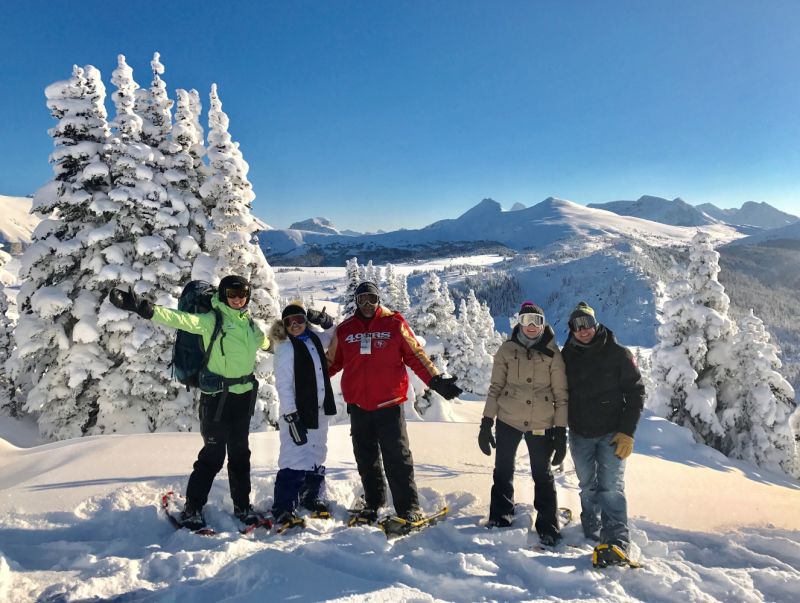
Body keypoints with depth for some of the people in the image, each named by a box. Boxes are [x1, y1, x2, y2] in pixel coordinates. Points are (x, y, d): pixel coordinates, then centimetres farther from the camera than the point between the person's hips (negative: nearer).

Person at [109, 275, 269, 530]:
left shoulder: (249, 323, 8)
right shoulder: (211, 320, -10)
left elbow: (264, 341, 29)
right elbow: (180, 318, -26)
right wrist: (143, 308, -40)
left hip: (245, 395, 5)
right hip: (217, 396, -5)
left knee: (240, 453, 14)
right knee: (213, 454, 0)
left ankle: (242, 505, 28)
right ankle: (192, 508, 16)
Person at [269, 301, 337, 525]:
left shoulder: (315, 339, 7)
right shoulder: (286, 348, -11)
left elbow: (334, 334, 26)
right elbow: (283, 385, -16)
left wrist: (324, 320, 4)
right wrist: (291, 417, -21)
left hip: (320, 410, 7)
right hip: (298, 413, -7)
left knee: (317, 457, 17)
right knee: (295, 461, -10)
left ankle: (311, 497, 33)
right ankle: (283, 509, -2)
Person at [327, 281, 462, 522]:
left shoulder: (395, 324, 0)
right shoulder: (345, 330, 8)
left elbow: (416, 355, 2)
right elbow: (332, 362, 16)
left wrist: (436, 380, -3)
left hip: (389, 403, -3)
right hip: (358, 404, 3)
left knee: (398, 457, -1)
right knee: (366, 459, 13)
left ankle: (408, 507, 8)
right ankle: (373, 503, 28)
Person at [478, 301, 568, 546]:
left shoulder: (552, 353, -3)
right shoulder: (507, 349, -1)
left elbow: (561, 394, -2)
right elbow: (495, 388, 2)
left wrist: (561, 432, -6)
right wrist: (486, 423, -2)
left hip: (541, 424, -1)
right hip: (508, 420, 2)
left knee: (543, 475, 9)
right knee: (503, 471, 13)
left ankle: (548, 527, 23)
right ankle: (500, 517, 31)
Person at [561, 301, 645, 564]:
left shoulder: (618, 354, -6)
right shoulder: (567, 356, 3)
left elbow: (636, 393, -5)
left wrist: (627, 431, -11)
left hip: (611, 434, -3)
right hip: (579, 434, 4)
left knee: (610, 487, -11)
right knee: (588, 487, 13)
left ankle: (616, 542, -9)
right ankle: (591, 535, 27)